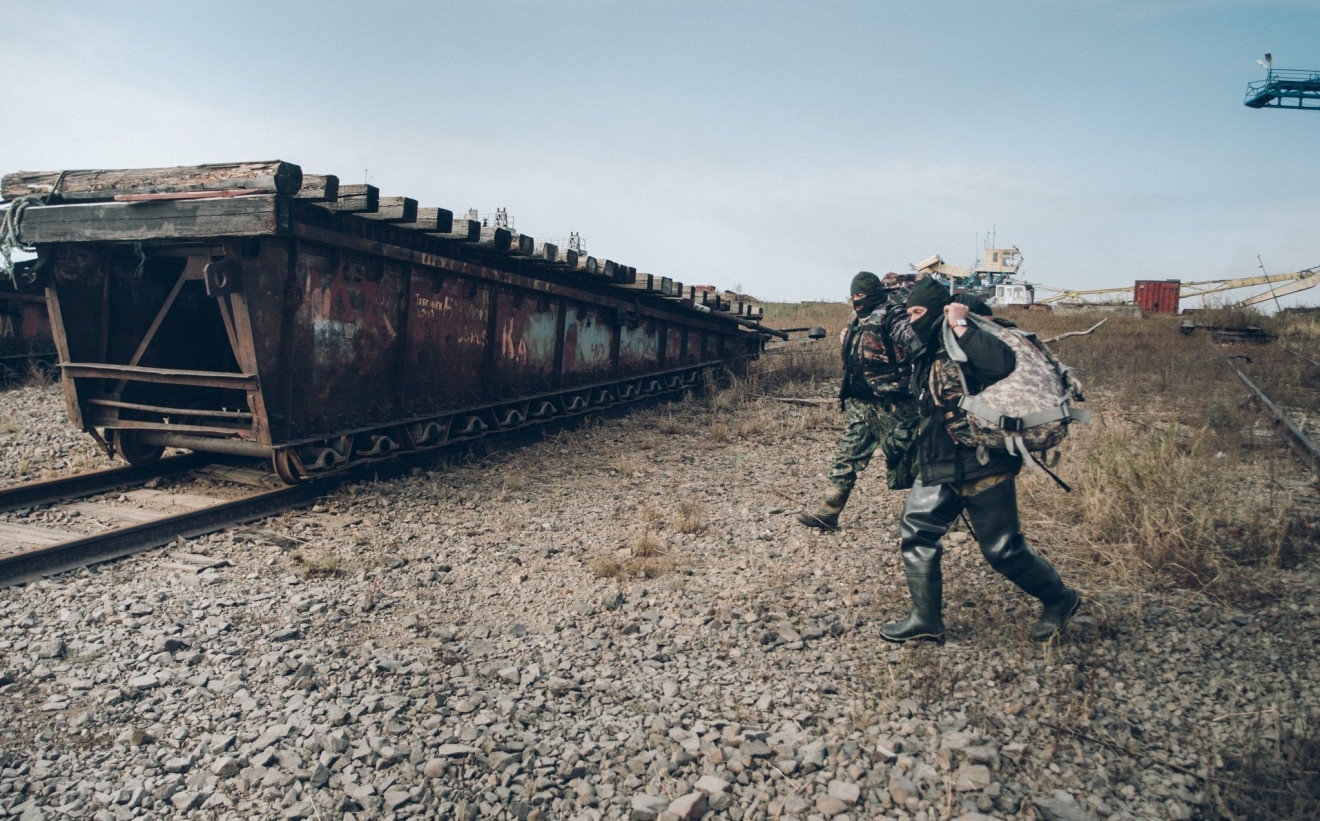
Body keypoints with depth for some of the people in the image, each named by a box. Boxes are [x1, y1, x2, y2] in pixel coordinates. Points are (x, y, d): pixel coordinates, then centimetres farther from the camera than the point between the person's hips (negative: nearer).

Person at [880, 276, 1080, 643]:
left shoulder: (966, 346, -15)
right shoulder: (924, 354, 11)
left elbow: (1003, 363, -37)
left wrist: (960, 326, -30)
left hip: (983, 467, -8)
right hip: (940, 468, 8)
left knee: (1002, 549, 1)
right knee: (915, 533, 4)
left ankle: (1059, 599, 27)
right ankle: (926, 619, 13)